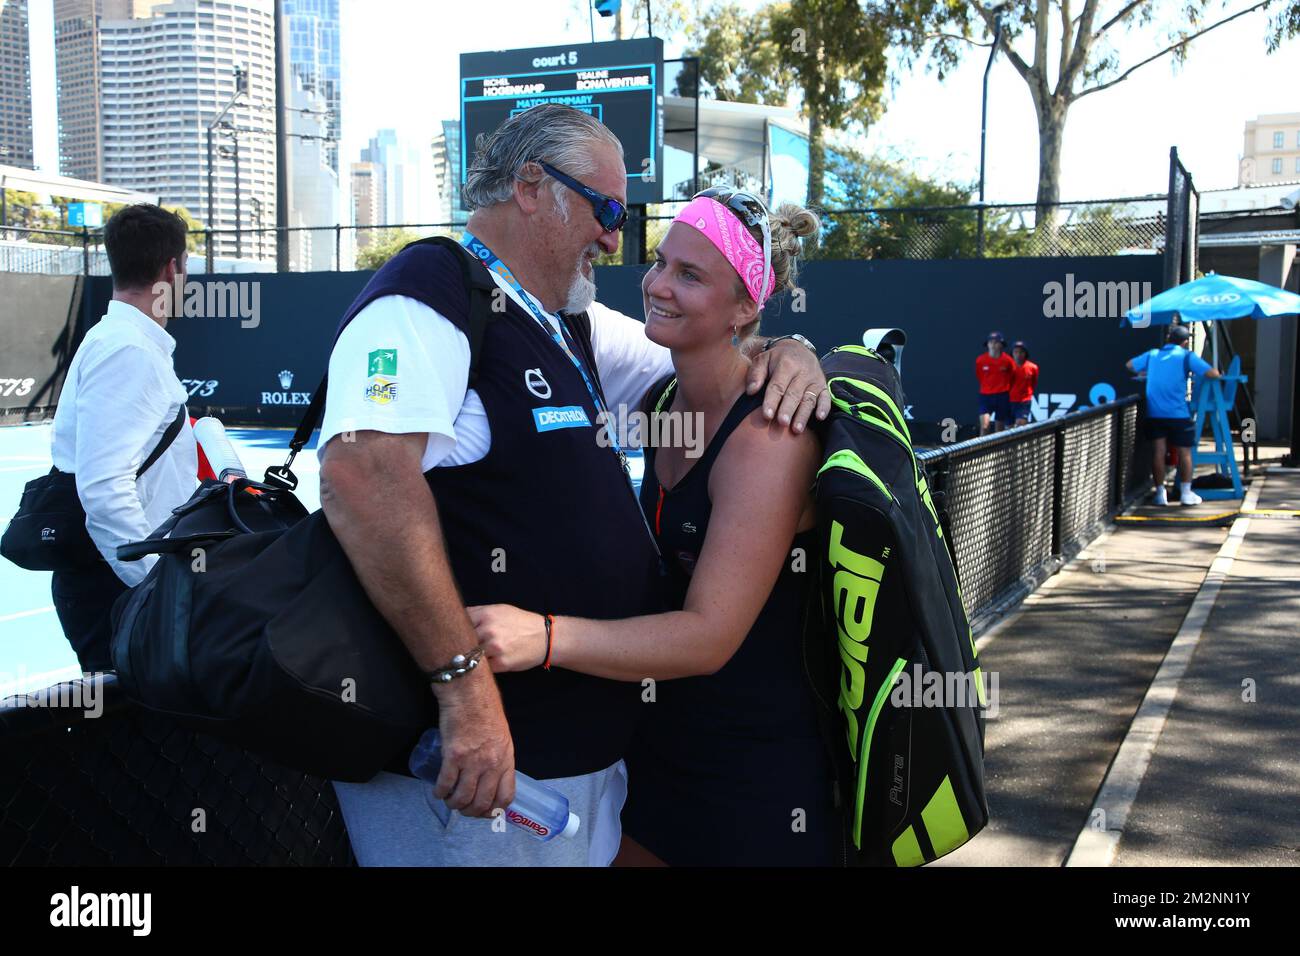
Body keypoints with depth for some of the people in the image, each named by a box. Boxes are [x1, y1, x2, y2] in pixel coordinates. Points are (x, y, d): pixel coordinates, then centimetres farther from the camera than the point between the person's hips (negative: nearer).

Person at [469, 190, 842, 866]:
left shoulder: (768, 436, -23)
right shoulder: (661, 404, 1)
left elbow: (710, 635, -29)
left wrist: (545, 637, -40)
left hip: (761, 772, -7)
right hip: (660, 740, 7)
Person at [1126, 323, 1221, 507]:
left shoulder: (1152, 355, 11)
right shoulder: (1187, 356, -2)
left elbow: (1130, 365, 27)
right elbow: (1213, 374, -10)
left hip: (1154, 413, 3)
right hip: (1178, 413, -3)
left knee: (1158, 452, 3)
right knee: (1184, 452, 8)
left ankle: (1160, 494, 5)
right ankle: (1186, 493, 9)